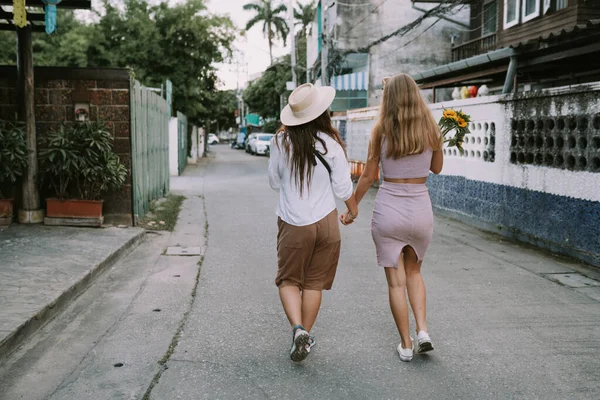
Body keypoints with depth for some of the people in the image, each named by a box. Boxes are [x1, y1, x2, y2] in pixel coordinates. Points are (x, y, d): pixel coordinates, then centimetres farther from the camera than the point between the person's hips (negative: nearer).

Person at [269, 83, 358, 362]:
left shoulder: (280, 142, -9)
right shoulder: (330, 144, -12)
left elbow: (274, 182, 3)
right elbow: (343, 187, -4)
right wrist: (353, 208, 15)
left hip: (293, 224, 0)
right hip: (325, 221, 0)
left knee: (288, 279, 14)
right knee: (314, 282, 14)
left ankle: (298, 328, -6)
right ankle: (306, 337, 21)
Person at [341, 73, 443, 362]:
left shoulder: (381, 130, -7)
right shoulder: (431, 130, -2)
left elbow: (368, 176, -2)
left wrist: (351, 209, 10)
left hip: (388, 210, -2)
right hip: (420, 209, 2)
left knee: (396, 281, 9)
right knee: (413, 272, 24)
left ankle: (406, 345, 17)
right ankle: (423, 331, 11)